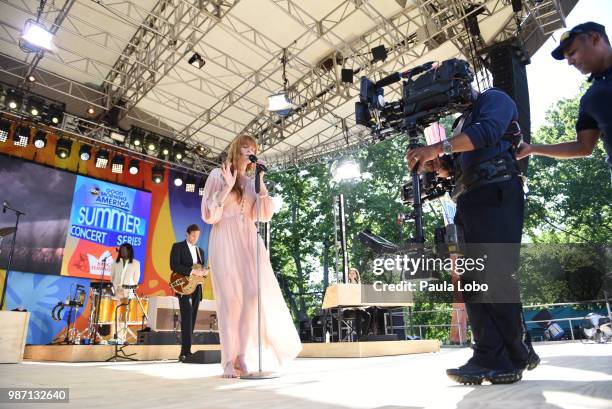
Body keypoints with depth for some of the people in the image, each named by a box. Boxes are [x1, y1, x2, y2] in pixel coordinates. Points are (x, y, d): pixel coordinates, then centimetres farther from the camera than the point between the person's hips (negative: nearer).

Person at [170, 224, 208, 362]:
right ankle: (186, 351, -16)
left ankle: (185, 352, 12)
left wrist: (203, 272, -6)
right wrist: (192, 271, -20)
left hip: (196, 288, 6)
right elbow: (173, 266, -13)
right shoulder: (178, 246, 0)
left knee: (192, 320, 6)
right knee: (187, 318, -15)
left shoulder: (200, 251, 18)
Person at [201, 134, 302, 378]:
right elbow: (209, 215, -1)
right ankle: (230, 361, -4)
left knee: (255, 294, -10)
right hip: (225, 240, -4)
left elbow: (265, 215, 7)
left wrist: (260, 182, 1)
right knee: (230, 296, -9)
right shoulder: (218, 175, 8)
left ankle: (244, 356, 0)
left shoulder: (251, 182, 20)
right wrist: (227, 188, -11)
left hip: (249, 241, 4)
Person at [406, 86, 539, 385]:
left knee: (496, 275, -14)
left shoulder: (493, 98, 9)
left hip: (496, 194, -8)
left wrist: (438, 147, -24)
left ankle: (518, 356, -4)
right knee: (471, 279, -3)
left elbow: (488, 130, -14)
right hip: (468, 201, 8)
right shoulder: (460, 123, 31)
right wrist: (435, 164, 4)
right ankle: (490, 357, -3)